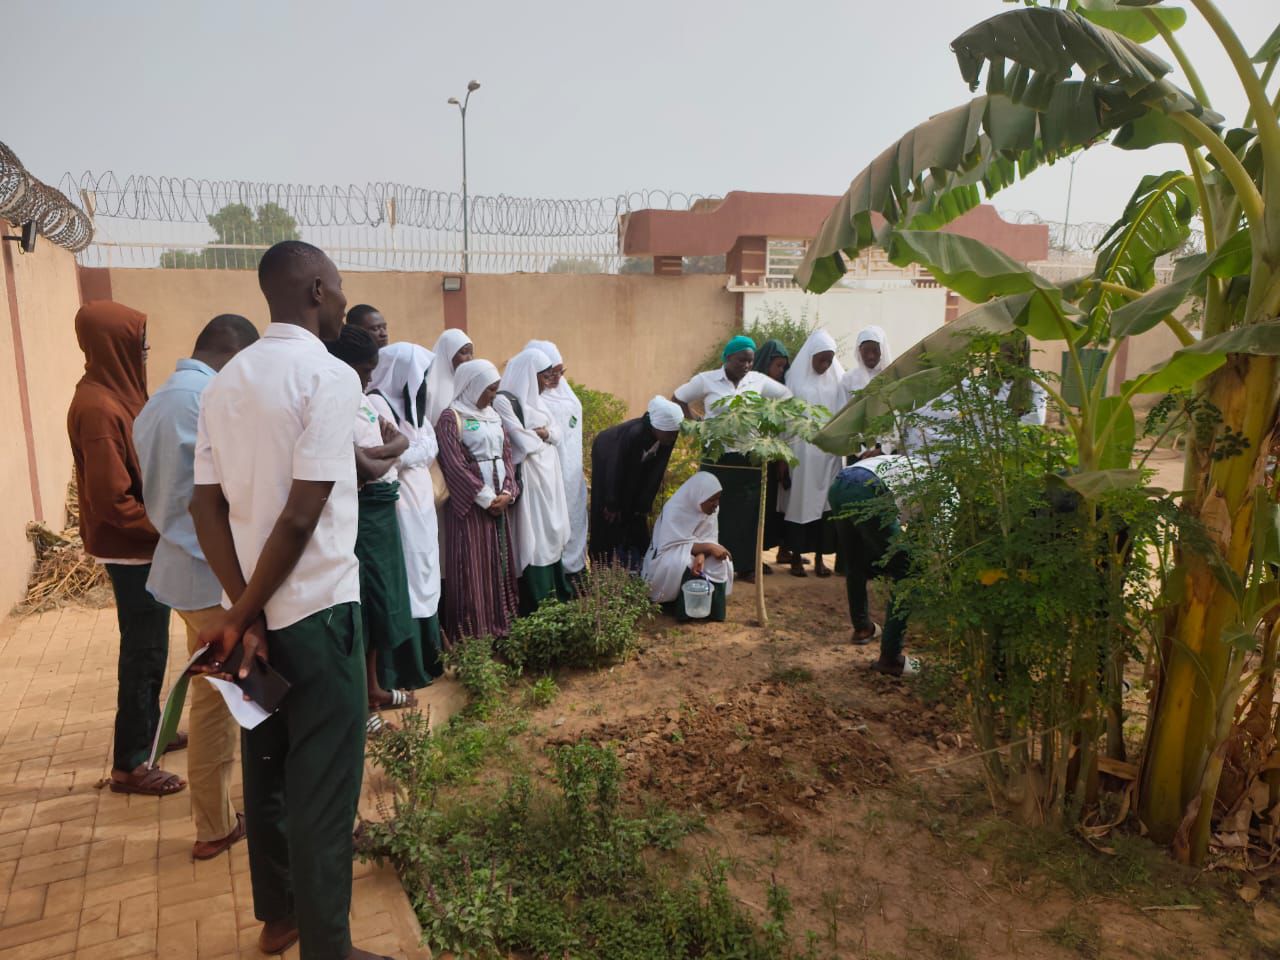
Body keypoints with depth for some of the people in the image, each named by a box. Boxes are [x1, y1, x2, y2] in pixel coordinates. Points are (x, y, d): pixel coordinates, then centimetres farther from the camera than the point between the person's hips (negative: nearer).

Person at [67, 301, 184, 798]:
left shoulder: (114, 393, 7)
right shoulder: (98, 408, -23)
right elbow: (112, 501, -25)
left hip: (141, 544, 9)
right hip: (131, 548, -9)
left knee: (147, 645, 20)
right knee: (144, 651, 1)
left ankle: (149, 730, 36)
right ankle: (129, 764, 14)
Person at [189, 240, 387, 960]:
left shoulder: (225, 382, 8)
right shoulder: (330, 375, -14)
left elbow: (207, 508, 2)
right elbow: (302, 515, -20)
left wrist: (243, 611, -4)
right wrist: (241, 616, -10)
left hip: (260, 611, 8)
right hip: (317, 610, -7)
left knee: (267, 766, 19)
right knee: (323, 784, 5)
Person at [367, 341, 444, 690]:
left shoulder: (411, 402, 15)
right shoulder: (375, 403, -13)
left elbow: (431, 449, 11)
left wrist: (404, 449, -2)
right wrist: (415, 449, -8)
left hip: (420, 503, 9)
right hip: (400, 507, -9)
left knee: (422, 577, 14)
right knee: (404, 583, -4)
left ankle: (424, 658, 25)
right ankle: (403, 669, 6)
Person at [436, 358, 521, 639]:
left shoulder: (494, 416, 15)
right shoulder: (451, 418, -7)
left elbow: (506, 456, 12)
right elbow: (455, 466, -14)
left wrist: (507, 492, -4)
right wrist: (486, 497, -14)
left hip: (500, 501, 7)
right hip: (470, 503, -7)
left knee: (499, 563, 9)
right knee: (472, 567, -4)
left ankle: (499, 625, 17)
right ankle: (472, 633, 3)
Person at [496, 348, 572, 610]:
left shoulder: (533, 399, 15)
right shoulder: (503, 401, -13)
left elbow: (556, 434, 12)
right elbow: (525, 443, -19)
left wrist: (545, 433, -10)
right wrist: (544, 436, 0)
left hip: (548, 474, 9)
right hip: (529, 476, -9)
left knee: (550, 533, 13)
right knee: (533, 537, -5)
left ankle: (554, 593, 24)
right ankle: (533, 604, 3)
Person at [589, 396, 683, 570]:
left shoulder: (667, 434, -27)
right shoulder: (634, 434, -44)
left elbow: (657, 469, -14)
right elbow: (617, 469, -31)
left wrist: (645, 504, -10)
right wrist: (612, 504, -20)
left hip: (636, 465, 6)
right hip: (607, 459, -5)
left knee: (636, 513, 8)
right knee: (610, 517, -3)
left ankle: (635, 565, 19)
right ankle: (606, 565, 9)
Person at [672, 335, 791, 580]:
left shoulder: (759, 381, 4)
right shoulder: (706, 380, -1)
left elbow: (787, 396, 16)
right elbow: (678, 398, 9)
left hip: (749, 459, 2)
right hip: (717, 458, -2)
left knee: (747, 514, 5)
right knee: (716, 513, 2)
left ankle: (746, 566, 14)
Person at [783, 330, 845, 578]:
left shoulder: (837, 378, 5)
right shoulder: (795, 377, -1)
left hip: (828, 451, 2)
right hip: (800, 450, -2)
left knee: (824, 502, 6)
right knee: (800, 501, 3)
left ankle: (819, 557, 15)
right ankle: (796, 557, 12)